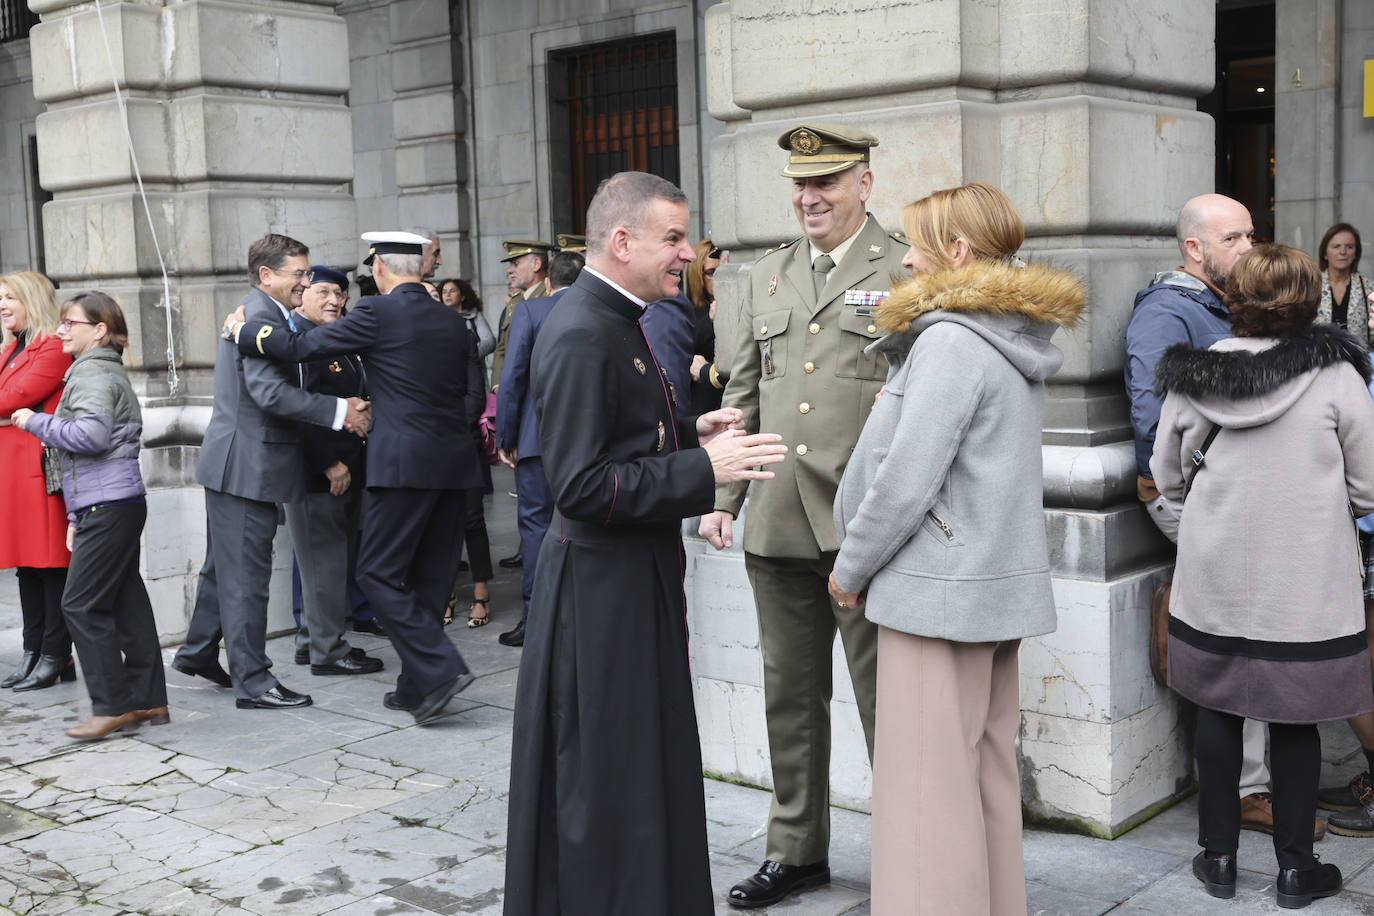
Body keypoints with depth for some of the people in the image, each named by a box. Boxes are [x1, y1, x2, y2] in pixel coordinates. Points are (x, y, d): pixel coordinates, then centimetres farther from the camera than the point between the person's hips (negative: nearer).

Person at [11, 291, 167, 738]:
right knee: (125, 602, 9)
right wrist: (77, 516, 25)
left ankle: (113, 706, -5)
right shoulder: (104, 370, 23)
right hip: (113, 504, 10)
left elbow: (91, 435, -23)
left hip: (108, 506, -10)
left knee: (82, 604, -8)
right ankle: (148, 701, 12)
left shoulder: (93, 372, -8)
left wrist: (36, 422, -9)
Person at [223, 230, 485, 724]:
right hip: (454, 462, 7)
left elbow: (301, 345, -5)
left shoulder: (377, 313, -6)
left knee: (378, 573, 0)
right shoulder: (452, 320, 12)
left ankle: (439, 670, -11)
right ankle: (416, 687, 18)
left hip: (404, 462, -7)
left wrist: (241, 330, 11)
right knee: (429, 576, 12)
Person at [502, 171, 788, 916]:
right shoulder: (579, 336, -20)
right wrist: (704, 470, -22)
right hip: (602, 591, -10)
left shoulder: (615, 322, 13)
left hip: (638, 577, 10)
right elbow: (581, 487, -24)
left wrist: (689, 434, 8)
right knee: (605, 778, 1)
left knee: (648, 765, 19)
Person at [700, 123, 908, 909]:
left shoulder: (908, 273, -3)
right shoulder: (767, 279, 14)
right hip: (778, 522, 6)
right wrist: (720, 494, 10)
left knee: (885, 696, 2)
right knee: (791, 694, 15)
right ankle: (798, 848, 30)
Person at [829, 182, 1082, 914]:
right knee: (987, 770, 16)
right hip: (1001, 585, 9)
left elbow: (906, 478, -18)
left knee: (928, 781, -1)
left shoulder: (952, 339, -16)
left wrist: (851, 568, -7)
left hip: (938, 588, -9)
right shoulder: (1015, 339, 12)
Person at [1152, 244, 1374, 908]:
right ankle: (1296, 867, 19)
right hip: (1306, 583, -2)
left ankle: (1218, 855, 22)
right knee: (1295, 718, 8)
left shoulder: (1191, 377, -4)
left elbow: (1167, 478, 8)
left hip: (1215, 577, 2)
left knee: (1217, 710, 13)